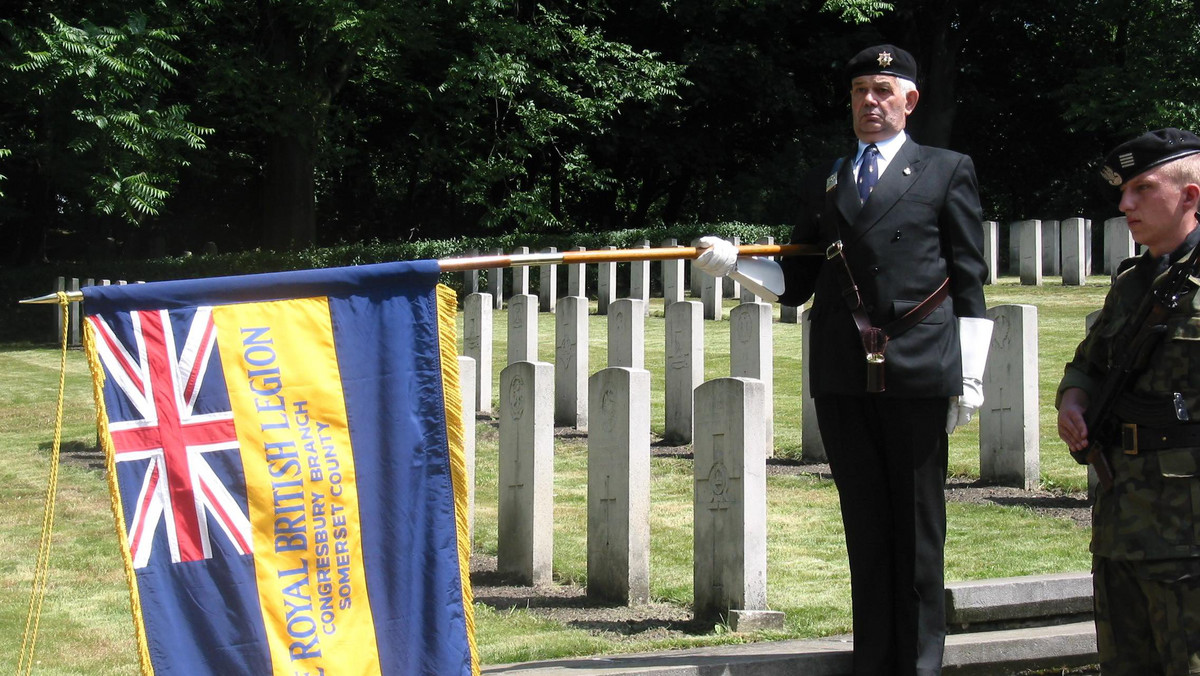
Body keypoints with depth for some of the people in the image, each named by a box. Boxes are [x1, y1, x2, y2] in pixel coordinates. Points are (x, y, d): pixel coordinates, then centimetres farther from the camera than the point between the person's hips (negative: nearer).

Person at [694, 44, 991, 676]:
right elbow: (795, 282, 16)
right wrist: (733, 263, -2)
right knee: (864, 529, 8)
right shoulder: (823, 183, 18)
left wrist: (970, 375, -2)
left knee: (917, 531, 2)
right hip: (842, 380, 3)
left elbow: (970, 279, 4)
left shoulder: (946, 171, 8)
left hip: (918, 377, -3)